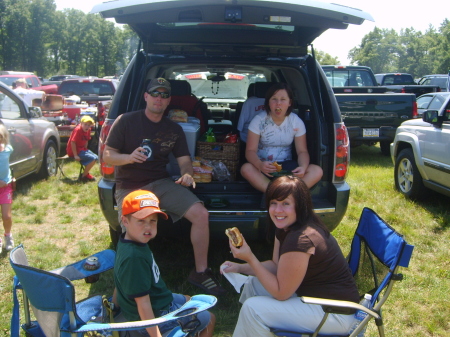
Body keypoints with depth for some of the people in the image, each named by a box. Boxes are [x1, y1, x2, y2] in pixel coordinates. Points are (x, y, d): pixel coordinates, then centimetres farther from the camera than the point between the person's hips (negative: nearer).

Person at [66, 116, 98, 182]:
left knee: (96, 158, 7)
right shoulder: (78, 130, -21)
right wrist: (75, 155, -25)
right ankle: (83, 176, -6)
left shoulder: (88, 130, 4)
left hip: (82, 149, 9)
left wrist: (85, 150, 0)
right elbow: (73, 142, -25)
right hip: (74, 151, -9)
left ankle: (86, 173, 17)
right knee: (93, 159, -19)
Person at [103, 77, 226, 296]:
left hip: (161, 183, 4)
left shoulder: (174, 129, 10)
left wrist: (187, 174, -14)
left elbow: (184, 161, 10)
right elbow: (107, 156, -3)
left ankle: (200, 272, 2)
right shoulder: (126, 121, -2)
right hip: (129, 187, -3)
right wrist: (129, 157, -25)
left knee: (201, 214, -15)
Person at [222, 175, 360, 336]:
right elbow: (276, 265, 8)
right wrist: (240, 267, -2)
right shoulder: (285, 227, 0)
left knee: (252, 309, -16)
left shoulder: (301, 240, -30)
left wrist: (250, 258, -22)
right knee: (252, 284, 13)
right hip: (311, 293, 10)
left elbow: (281, 293, -22)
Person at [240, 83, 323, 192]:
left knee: (317, 171, -24)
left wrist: (303, 167, -24)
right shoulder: (259, 120, -9)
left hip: (286, 166, 2)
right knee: (246, 169, -36)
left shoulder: (296, 122, -3)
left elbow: (302, 151, 0)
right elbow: (250, 150, -13)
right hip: (264, 166, -2)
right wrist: (260, 165, -36)